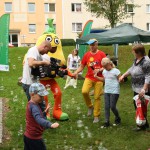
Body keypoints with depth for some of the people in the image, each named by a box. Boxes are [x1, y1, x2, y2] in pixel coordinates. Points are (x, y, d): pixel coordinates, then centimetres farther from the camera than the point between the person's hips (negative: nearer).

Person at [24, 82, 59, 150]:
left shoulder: (30, 104, 5)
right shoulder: (34, 107, -26)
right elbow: (39, 119, -45)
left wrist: (44, 113, -2)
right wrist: (50, 125, -59)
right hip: (34, 138, -10)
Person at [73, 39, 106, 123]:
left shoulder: (102, 54, -3)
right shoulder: (86, 55, 5)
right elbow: (81, 67, 9)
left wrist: (99, 70, -20)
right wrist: (75, 73, -7)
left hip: (98, 79, -2)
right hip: (89, 77, 2)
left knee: (97, 97, 1)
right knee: (84, 91, -22)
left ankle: (96, 116, 15)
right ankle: (90, 106, 6)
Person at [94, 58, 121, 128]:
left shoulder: (116, 71, -11)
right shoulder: (104, 71, 9)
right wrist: (96, 77, 11)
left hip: (114, 92, -6)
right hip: (106, 91, 6)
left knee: (112, 107, -2)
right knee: (106, 107, 5)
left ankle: (118, 118, 24)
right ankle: (107, 122, 11)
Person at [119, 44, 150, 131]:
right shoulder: (137, 60, 7)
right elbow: (131, 69, 21)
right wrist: (123, 75, 12)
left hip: (143, 89, -10)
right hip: (136, 88, 10)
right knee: (137, 105, 18)